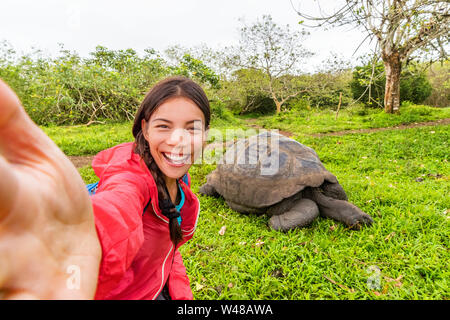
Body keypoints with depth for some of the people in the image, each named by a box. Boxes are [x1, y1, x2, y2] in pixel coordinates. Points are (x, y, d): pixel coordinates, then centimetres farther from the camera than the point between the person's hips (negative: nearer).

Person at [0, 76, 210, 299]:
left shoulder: (179, 179, -9)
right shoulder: (132, 173, -30)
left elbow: (169, 242, 3)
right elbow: (118, 206, -55)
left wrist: (182, 293, -2)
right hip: (121, 293, -5)